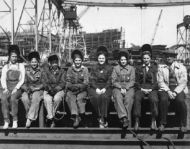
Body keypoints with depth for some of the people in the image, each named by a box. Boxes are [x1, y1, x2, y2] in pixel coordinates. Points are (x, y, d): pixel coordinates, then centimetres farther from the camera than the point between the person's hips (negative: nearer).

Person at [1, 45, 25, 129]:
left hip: (17, 88, -2)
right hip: (8, 88, 2)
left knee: (13, 98, -35)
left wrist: (16, 88, -10)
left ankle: (15, 120, -28)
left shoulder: (21, 66, 13)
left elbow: (22, 79, 5)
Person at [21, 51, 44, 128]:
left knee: (35, 97, -35)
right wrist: (27, 89, -13)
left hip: (38, 90, -2)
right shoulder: (27, 71, 10)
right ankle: (31, 115, -21)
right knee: (24, 98, -32)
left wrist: (34, 88, -11)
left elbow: (44, 83, 1)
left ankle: (29, 119, -34)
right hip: (28, 90, 2)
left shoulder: (41, 71, 4)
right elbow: (24, 83, 8)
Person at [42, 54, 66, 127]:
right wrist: (49, 89, -19)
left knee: (57, 98, -33)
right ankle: (51, 119, -34)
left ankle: (49, 117, -21)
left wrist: (55, 89, -17)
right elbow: (45, 82, 0)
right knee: (47, 99, -33)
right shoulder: (46, 71, 10)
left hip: (59, 90, 0)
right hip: (48, 90, 0)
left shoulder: (62, 71, 11)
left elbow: (63, 83, 0)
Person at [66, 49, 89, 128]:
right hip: (71, 90, 1)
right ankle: (76, 117, -37)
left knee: (79, 98, -31)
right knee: (70, 98, -30)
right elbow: (68, 83, 2)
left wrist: (77, 86, -16)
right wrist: (73, 86, -18)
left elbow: (86, 83, -3)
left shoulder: (85, 69, 5)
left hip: (82, 90, -1)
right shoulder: (70, 69, 9)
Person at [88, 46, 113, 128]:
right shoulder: (94, 68, 15)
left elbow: (110, 80, 3)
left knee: (104, 97, -33)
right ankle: (100, 117, -24)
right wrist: (96, 88, -12)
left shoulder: (109, 68, 11)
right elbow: (92, 80, 6)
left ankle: (102, 119, -30)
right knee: (96, 97, -32)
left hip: (106, 87, -1)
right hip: (95, 87, 1)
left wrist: (104, 88, -14)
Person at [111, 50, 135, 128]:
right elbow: (113, 81, 6)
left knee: (129, 98, -32)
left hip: (129, 88, 0)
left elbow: (132, 81, 6)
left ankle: (127, 119, -34)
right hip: (118, 88, 0)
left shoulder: (131, 68, 14)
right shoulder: (115, 68, 14)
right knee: (118, 97, -34)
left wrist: (126, 88, -9)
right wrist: (121, 88, -9)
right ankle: (123, 117, -45)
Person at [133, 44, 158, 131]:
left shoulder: (154, 68, 13)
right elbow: (136, 81, 11)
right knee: (137, 98, -33)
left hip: (152, 89, 0)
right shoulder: (138, 68, 16)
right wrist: (142, 89, -7)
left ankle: (153, 121, -25)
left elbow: (157, 81, 7)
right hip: (141, 88, 1)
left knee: (154, 99, -34)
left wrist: (150, 89, -9)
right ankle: (137, 121, -31)